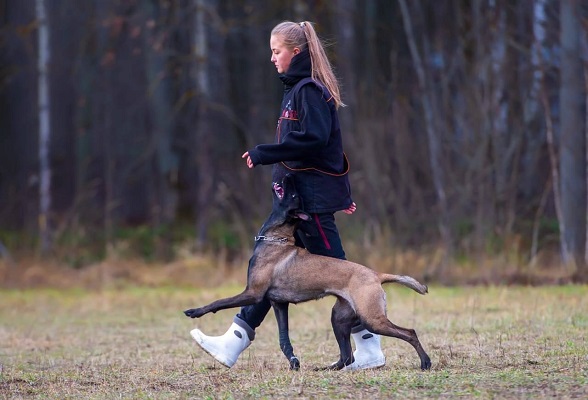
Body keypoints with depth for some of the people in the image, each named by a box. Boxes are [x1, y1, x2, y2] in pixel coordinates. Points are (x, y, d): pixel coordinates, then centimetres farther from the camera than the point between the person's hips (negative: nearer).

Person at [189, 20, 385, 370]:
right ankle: (234, 343, 10)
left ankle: (370, 347, 0)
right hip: (297, 194, 10)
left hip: (312, 195, -10)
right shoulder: (297, 89, 17)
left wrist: (263, 154, -19)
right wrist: (341, 194, 23)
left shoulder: (309, 90, -13)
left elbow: (313, 138, -25)